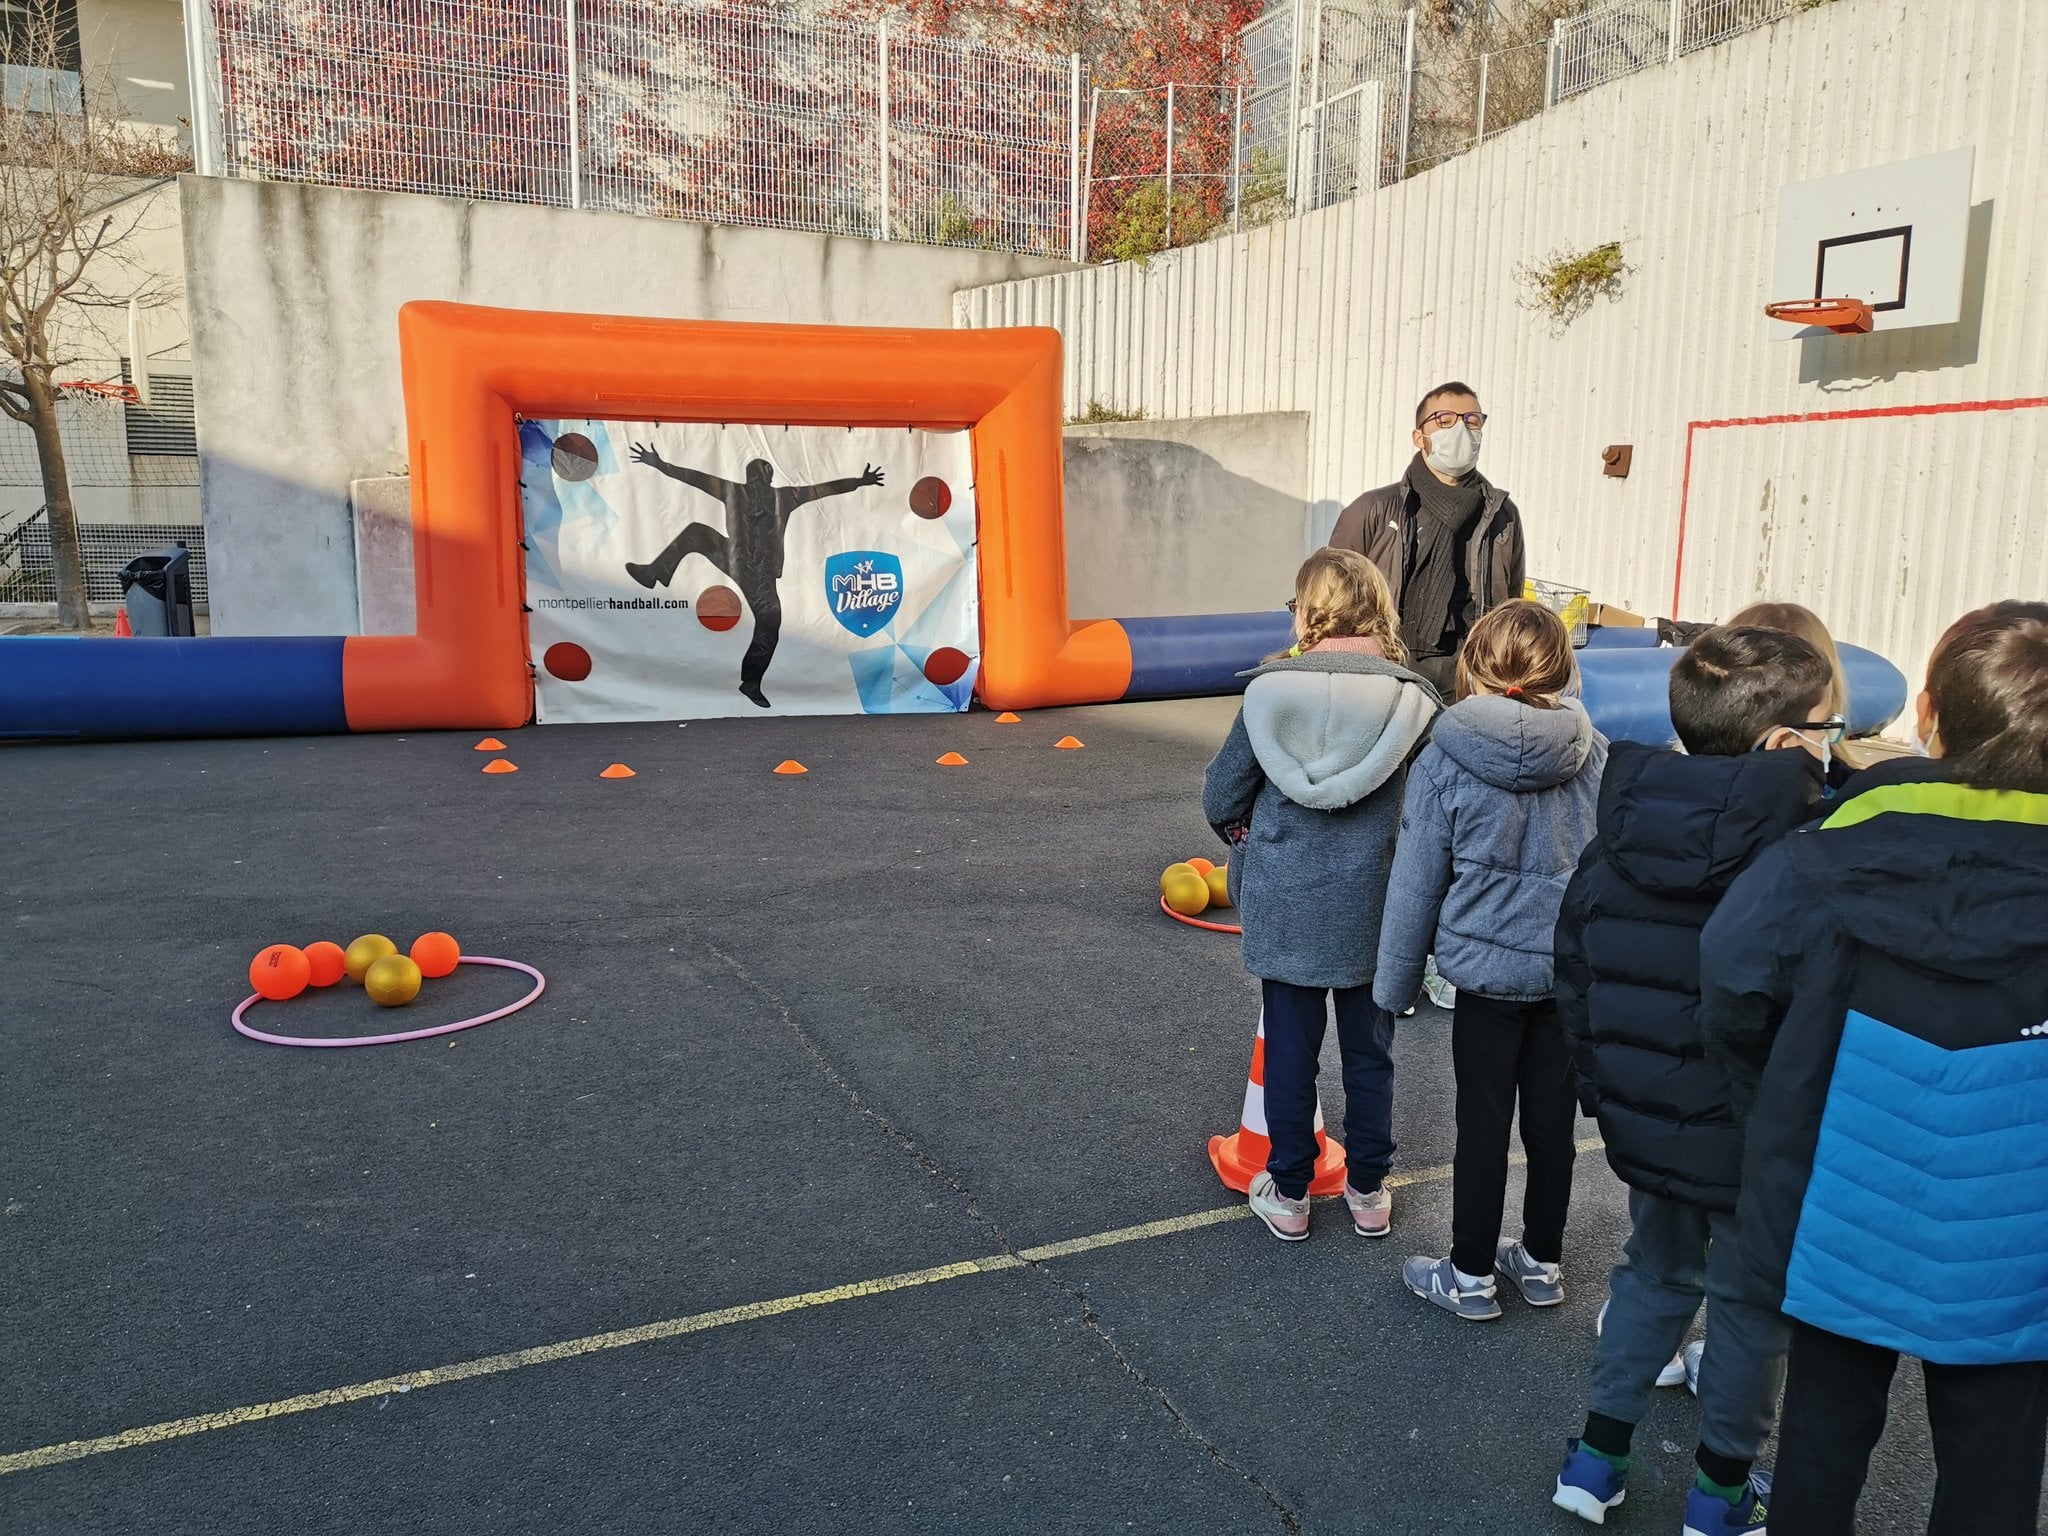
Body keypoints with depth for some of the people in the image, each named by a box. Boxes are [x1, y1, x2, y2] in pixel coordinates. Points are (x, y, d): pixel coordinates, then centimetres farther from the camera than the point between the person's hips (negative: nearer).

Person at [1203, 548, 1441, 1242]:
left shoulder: (1269, 689, -10)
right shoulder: (1412, 698, -10)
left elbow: (1221, 799, -4)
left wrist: (1248, 841, 17)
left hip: (1284, 905, 0)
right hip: (1373, 907, 1)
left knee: (1289, 1049, 13)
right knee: (1369, 1052, 17)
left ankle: (1288, 1196, 26)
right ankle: (1368, 1193, 31)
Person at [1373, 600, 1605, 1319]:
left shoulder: (1443, 761, -13)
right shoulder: (1597, 755, -4)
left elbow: (1416, 883, -7)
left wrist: (1396, 980, 4)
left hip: (1486, 969, -3)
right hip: (1574, 970, 3)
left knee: (1483, 1125, 9)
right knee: (1552, 1120, 16)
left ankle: (1470, 1275, 23)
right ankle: (1541, 1261, 33)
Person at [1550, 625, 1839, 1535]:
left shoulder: (1617, 837, -4)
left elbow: (1573, 976, 3)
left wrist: (1604, 1097, 15)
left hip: (1643, 1127, 5)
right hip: (1757, 1144, -4)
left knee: (1655, 1274, 24)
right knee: (1751, 1304, 17)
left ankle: (1596, 1459, 32)